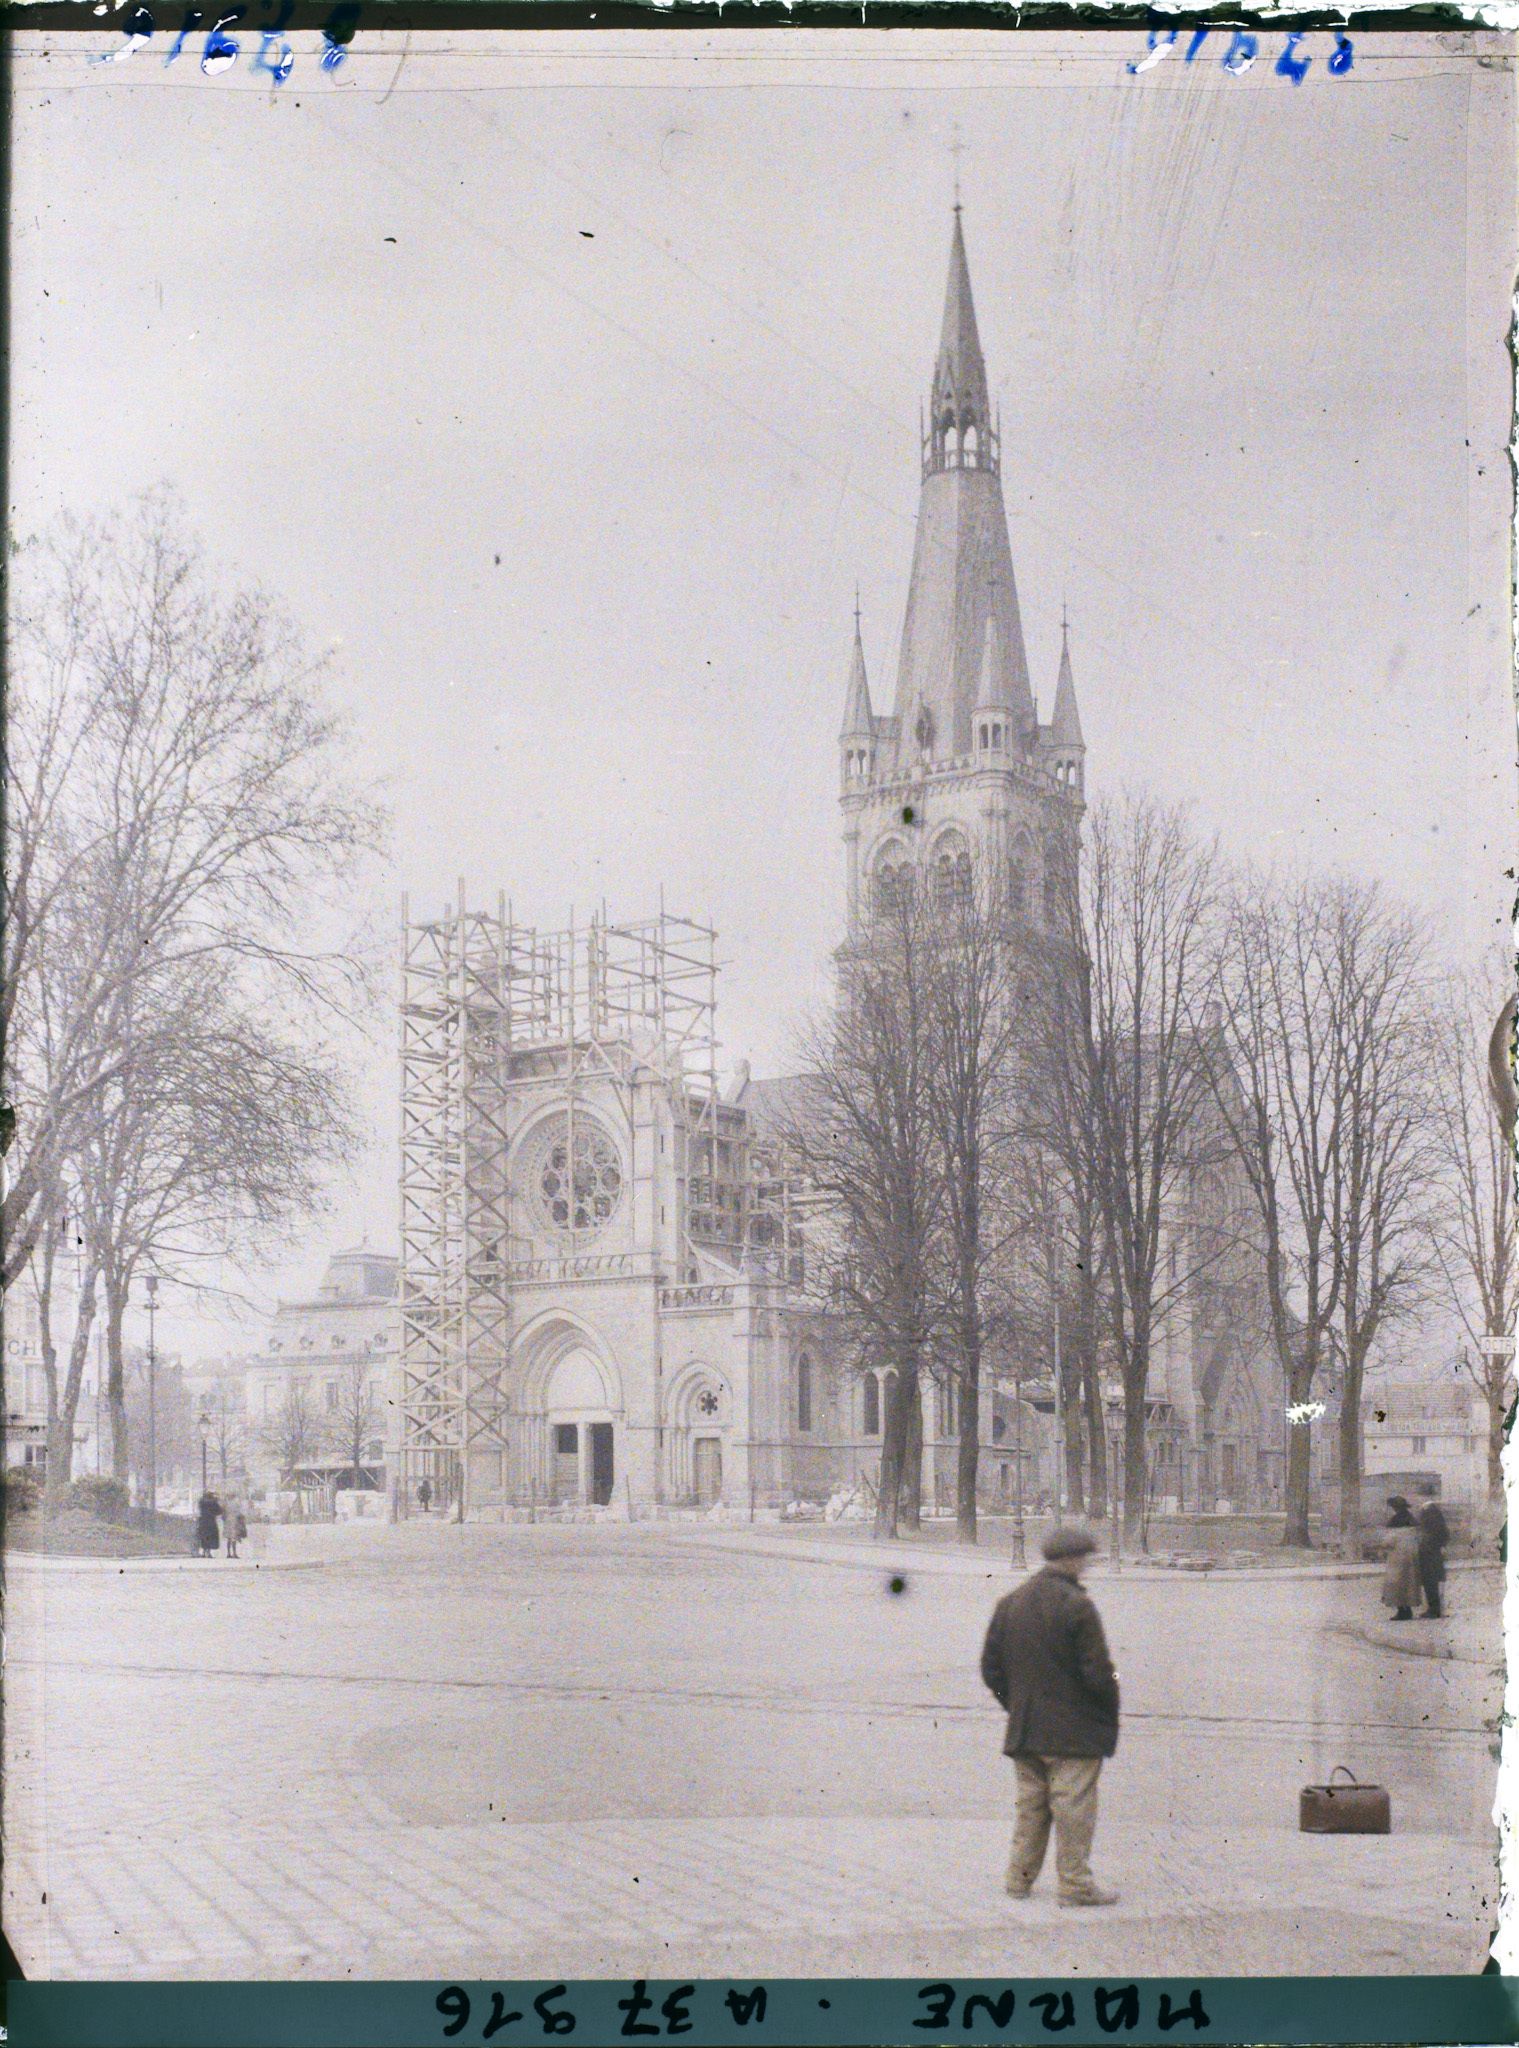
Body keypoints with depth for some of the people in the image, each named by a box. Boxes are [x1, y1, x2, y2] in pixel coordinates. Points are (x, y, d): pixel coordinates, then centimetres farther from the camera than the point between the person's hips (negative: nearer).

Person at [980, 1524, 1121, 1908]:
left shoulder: (1009, 1602, 6)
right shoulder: (1076, 1606, -15)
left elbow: (991, 1666, 10)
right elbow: (1097, 1671, -16)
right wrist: (1109, 1711, 1)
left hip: (1024, 1728, 6)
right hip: (1074, 1731, -6)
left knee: (1030, 1804, 15)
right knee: (1074, 1806, 0)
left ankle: (1020, 1877, 19)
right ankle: (1075, 1884, 4)